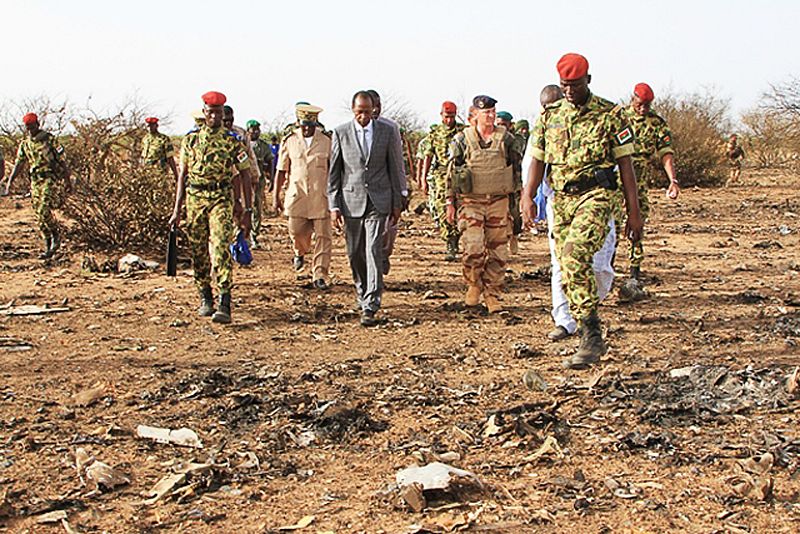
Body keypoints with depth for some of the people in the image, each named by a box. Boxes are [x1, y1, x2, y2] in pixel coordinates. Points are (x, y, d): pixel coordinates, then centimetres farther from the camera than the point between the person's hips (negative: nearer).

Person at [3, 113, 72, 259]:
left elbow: (62, 161, -3)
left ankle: (56, 234, 3)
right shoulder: (25, 143, 10)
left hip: (49, 178, -6)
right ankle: (48, 248, 12)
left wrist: (67, 181, -4)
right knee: (38, 215, 4)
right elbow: (19, 163, 12)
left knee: (43, 210, -22)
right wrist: (9, 182, 3)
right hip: (35, 181, 6)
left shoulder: (49, 139, -5)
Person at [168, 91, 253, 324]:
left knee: (221, 249, -16)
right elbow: (182, 175, 11)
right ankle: (205, 299, 24)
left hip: (222, 199, -3)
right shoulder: (191, 139, 10)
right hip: (194, 198, 3)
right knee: (199, 252, 7)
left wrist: (247, 211, -2)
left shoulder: (233, 140, 2)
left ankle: (224, 305, -18)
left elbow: (244, 175, 4)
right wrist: (177, 211, 7)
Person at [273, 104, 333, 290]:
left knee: (322, 236, -3)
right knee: (296, 230, 3)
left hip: (321, 196, -1)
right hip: (297, 194, 1)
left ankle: (320, 276, 2)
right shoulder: (289, 141, 5)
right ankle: (300, 252, 39)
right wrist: (276, 196, 7)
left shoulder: (327, 141, 2)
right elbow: (281, 170, 8)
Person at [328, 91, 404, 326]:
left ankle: (370, 307, -10)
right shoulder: (341, 132, 1)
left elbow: (394, 167, 7)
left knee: (373, 251, -10)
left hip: (378, 201, -1)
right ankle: (363, 295, 30)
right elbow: (333, 171, 2)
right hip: (351, 200, 1)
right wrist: (333, 205, -3)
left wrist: (397, 203, 6)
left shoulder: (386, 130, 2)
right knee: (355, 254, 8)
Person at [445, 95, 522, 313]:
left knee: (497, 251, 3)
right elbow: (451, 172, 6)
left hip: (498, 202, 2)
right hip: (471, 202, -2)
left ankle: (492, 295, 14)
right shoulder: (462, 140, 1)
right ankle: (474, 285, 11)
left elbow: (517, 170, 11)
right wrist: (450, 203, 2)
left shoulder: (506, 139, 5)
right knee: (473, 247, -14)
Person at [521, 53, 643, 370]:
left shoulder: (610, 115, 0)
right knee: (567, 270, 5)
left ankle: (591, 334, -19)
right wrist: (527, 197, -4)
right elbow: (537, 161, 12)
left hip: (595, 197, -5)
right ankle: (591, 342, 18)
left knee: (574, 258, -26)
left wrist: (634, 213, -3)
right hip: (561, 200, 5)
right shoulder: (549, 116, 12)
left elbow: (625, 164, 1)